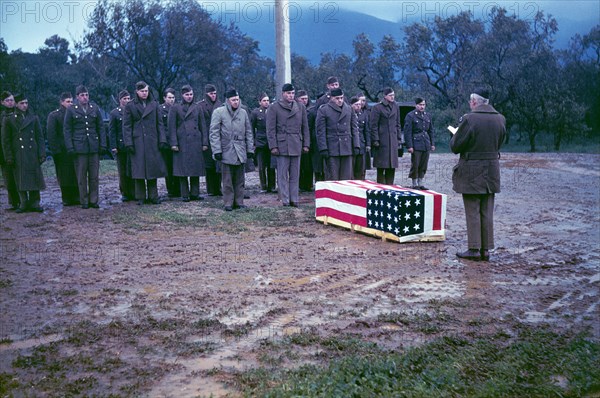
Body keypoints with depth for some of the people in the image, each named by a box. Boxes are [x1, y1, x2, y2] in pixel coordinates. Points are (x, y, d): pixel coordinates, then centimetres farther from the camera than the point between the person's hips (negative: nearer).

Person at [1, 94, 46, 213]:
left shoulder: (34, 118, 10)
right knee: (21, 181, 1)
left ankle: (34, 203, 9)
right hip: (18, 156, -1)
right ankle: (24, 204, 9)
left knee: (34, 179, 2)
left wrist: (42, 154, 1)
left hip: (33, 155, 1)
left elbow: (40, 137, 9)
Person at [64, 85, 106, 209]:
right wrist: (70, 147, -5)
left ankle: (93, 200, 11)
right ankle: (84, 201, 10)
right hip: (79, 147, -2)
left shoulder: (95, 108, 9)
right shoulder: (71, 110, 3)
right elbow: (67, 130, 3)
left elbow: (100, 128, 11)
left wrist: (103, 144, 4)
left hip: (94, 147, 2)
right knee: (81, 176, 2)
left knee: (94, 176, 3)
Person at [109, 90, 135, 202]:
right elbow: (111, 131, 1)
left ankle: (133, 193, 7)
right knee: (122, 171, 4)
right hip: (120, 146, -1)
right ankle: (125, 193, 11)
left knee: (133, 170, 1)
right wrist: (113, 147, -7)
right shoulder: (114, 113, 3)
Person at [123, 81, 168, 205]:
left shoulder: (154, 105, 10)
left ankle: (153, 196, 10)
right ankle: (140, 198, 8)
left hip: (152, 142, 2)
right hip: (137, 142, -2)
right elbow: (126, 126, 1)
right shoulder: (130, 106, 3)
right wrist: (128, 143, -7)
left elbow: (159, 124, 9)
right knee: (139, 170, 0)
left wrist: (162, 140, 0)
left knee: (152, 169, 3)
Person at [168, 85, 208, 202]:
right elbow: (172, 127, 1)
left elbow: (203, 126, 11)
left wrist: (205, 143, 4)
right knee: (183, 169, -1)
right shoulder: (175, 108, 5)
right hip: (182, 142, -2)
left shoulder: (198, 107, 11)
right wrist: (173, 143, -8)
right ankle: (185, 195, 6)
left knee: (196, 169, 4)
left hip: (196, 142, 2)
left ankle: (195, 193, 12)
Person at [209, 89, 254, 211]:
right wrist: (217, 150, -11)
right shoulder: (218, 112, -3)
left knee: (239, 180, 8)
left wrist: (250, 149, 9)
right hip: (226, 151, -4)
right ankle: (228, 203, 8)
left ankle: (239, 202, 16)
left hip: (240, 152, 4)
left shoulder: (243, 112, 9)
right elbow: (214, 133, -5)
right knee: (227, 180, 0)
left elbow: (248, 132, 14)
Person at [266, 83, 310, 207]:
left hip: (297, 146, 4)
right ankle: (285, 200, 4)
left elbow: (305, 128, 14)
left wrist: (306, 144, 7)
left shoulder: (301, 107, 12)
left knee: (295, 175, 6)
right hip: (282, 145, -3)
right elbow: (271, 129, -2)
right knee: (283, 175, -1)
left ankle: (294, 200, 12)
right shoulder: (274, 108, 1)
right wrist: (273, 146, -9)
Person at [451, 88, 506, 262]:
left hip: (471, 171, -5)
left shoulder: (469, 119, -16)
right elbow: (498, 143, 13)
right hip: (492, 170, 5)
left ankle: (474, 249, 5)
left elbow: (455, 146, -11)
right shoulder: (500, 119, 3)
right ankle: (485, 249, 16)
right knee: (487, 212, 11)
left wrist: (456, 134, 8)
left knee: (473, 212, 2)